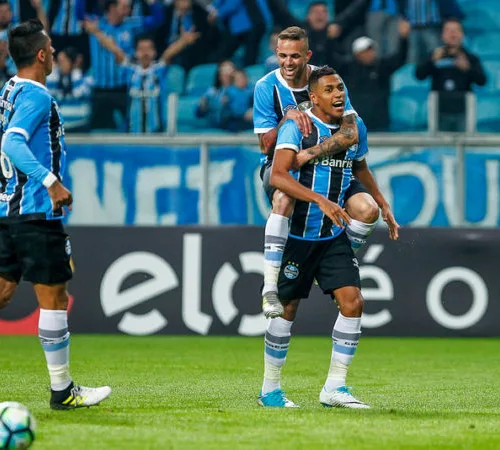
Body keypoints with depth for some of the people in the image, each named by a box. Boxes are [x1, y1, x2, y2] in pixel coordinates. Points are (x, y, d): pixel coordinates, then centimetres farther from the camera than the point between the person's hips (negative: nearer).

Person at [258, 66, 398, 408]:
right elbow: (278, 176, -26)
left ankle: (335, 387, -1)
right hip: (296, 235, -5)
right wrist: (321, 200, -37)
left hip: (334, 236, 5)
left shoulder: (355, 127, 6)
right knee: (288, 308, 2)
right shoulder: (297, 126, -13)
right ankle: (270, 390, 16)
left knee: (352, 302, -9)